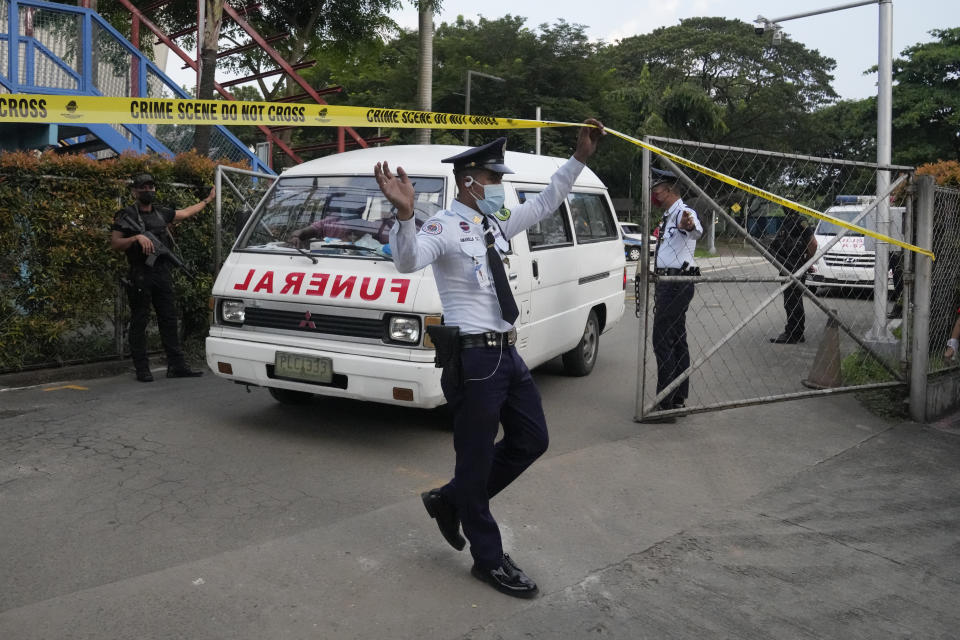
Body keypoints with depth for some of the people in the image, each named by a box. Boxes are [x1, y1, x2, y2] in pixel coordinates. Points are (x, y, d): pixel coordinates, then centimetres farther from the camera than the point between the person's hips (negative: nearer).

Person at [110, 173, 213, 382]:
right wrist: (137, 238, -19)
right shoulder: (126, 215, 0)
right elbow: (114, 244, -5)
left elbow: (186, 212, 31)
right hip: (140, 276, -5)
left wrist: (208, 200, 38)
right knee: (139, 322, 0)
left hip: (163, 274, 6)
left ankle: (177, 366, 11)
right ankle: (142, 369, 4)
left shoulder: (161, 213, 16)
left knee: (169, 319, 7)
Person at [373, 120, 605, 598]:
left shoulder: (496, 224, 13)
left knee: (531, 440, 17)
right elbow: (408, 261, -30)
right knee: (476, 460, 5)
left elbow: (546, 203, 23)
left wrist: (580, 157, 18)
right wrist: (404, 213, -47)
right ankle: (489, 560, 22)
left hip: (507, 353, 9)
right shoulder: (444, 227, -12)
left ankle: (450, 501, 31)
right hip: (474, 358, -9)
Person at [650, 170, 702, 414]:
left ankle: (666, 401, -8)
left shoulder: (684, 213, -13)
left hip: (677, 283, -11)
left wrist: (689, 225, -61)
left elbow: (697, 230, -38)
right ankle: (679, 398, 22)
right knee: (676, 339, 14)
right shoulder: (668, 216, 19)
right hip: (667, 282, 11)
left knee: (662, 340, -11)